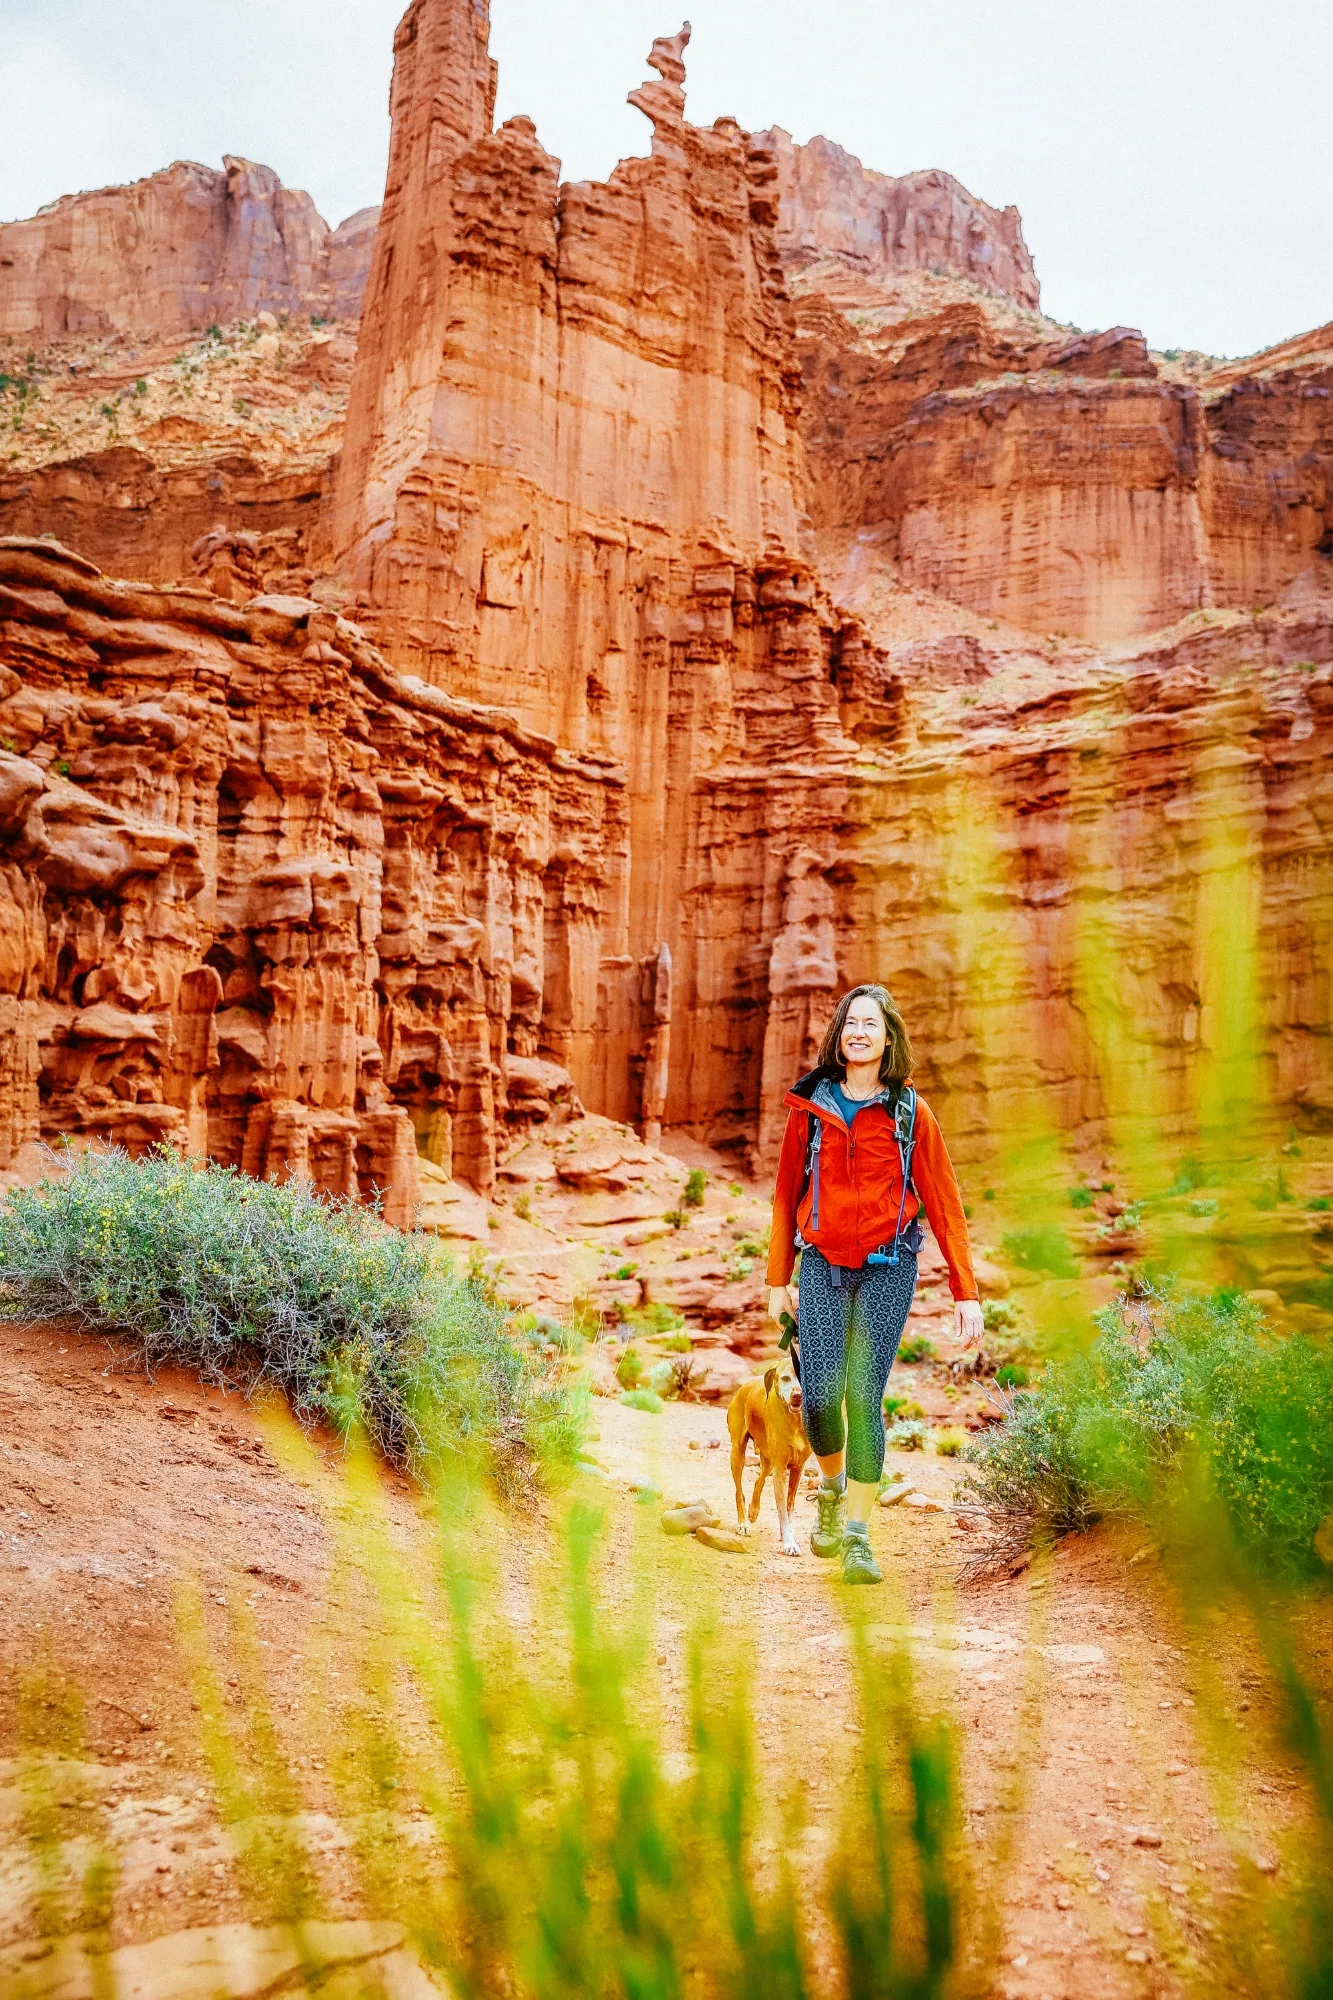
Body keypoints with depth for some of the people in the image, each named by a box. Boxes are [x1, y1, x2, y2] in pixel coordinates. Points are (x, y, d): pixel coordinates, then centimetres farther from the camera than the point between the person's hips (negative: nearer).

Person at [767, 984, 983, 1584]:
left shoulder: (910, 1112, 1)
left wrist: (966, 1292, -3)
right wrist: (778, 1278, 12)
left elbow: (944, 1203, 1)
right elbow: (786, 1195, 13)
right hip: (823, 1264, 1)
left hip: (888, 1267, -1)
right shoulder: (810, 1106, 5)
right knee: (820, 1394, -8)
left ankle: (857, 1535, 2)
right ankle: (832, 1488, 23)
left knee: (864, 1396, -9)